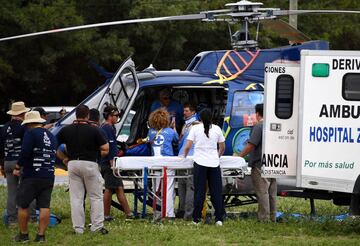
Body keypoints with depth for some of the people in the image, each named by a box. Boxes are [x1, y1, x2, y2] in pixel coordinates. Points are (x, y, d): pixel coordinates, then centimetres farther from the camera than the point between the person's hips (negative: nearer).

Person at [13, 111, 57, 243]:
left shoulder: (31, 133, -8)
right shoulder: (51, 136, 14)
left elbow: (25, 152, -17)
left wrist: (18, 167, -6)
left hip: (31, 177, -6)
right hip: (49, 176, 6)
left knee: (22, 205, 5)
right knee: (44, 206, 4)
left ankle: (23, 234, 10)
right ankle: (41, 235, 2)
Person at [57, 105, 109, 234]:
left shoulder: (66, 130, 2)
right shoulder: (93, 130, -7)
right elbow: (105, 149, -7)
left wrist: (64, 158, 16)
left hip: (73, 164, 3)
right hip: (90, 164, -3)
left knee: (76, 198, 6)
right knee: (96, 197, 7)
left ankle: (78, 227, 5)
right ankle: (97, 226, 2)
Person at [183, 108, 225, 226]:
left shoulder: (195, 128, 1)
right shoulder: (217, 129, 7)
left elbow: (187, 146, -4)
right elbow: (222, 148, 13)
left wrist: (185, 156, 15)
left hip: (200, 163, -1)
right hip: (214, 163, 1)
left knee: (199, 192, 3)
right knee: (216, 191, 5)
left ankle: (196, 219, 5)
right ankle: (219, 218, 3)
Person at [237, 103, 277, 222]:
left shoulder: (259, 126, -13)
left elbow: (251, 145, -18)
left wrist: (239, 156, -9)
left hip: (260, 165, -8)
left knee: (262, 192, -6)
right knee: (271, 193, 13)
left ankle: (263, 218, -7)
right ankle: (272, 218, 17)